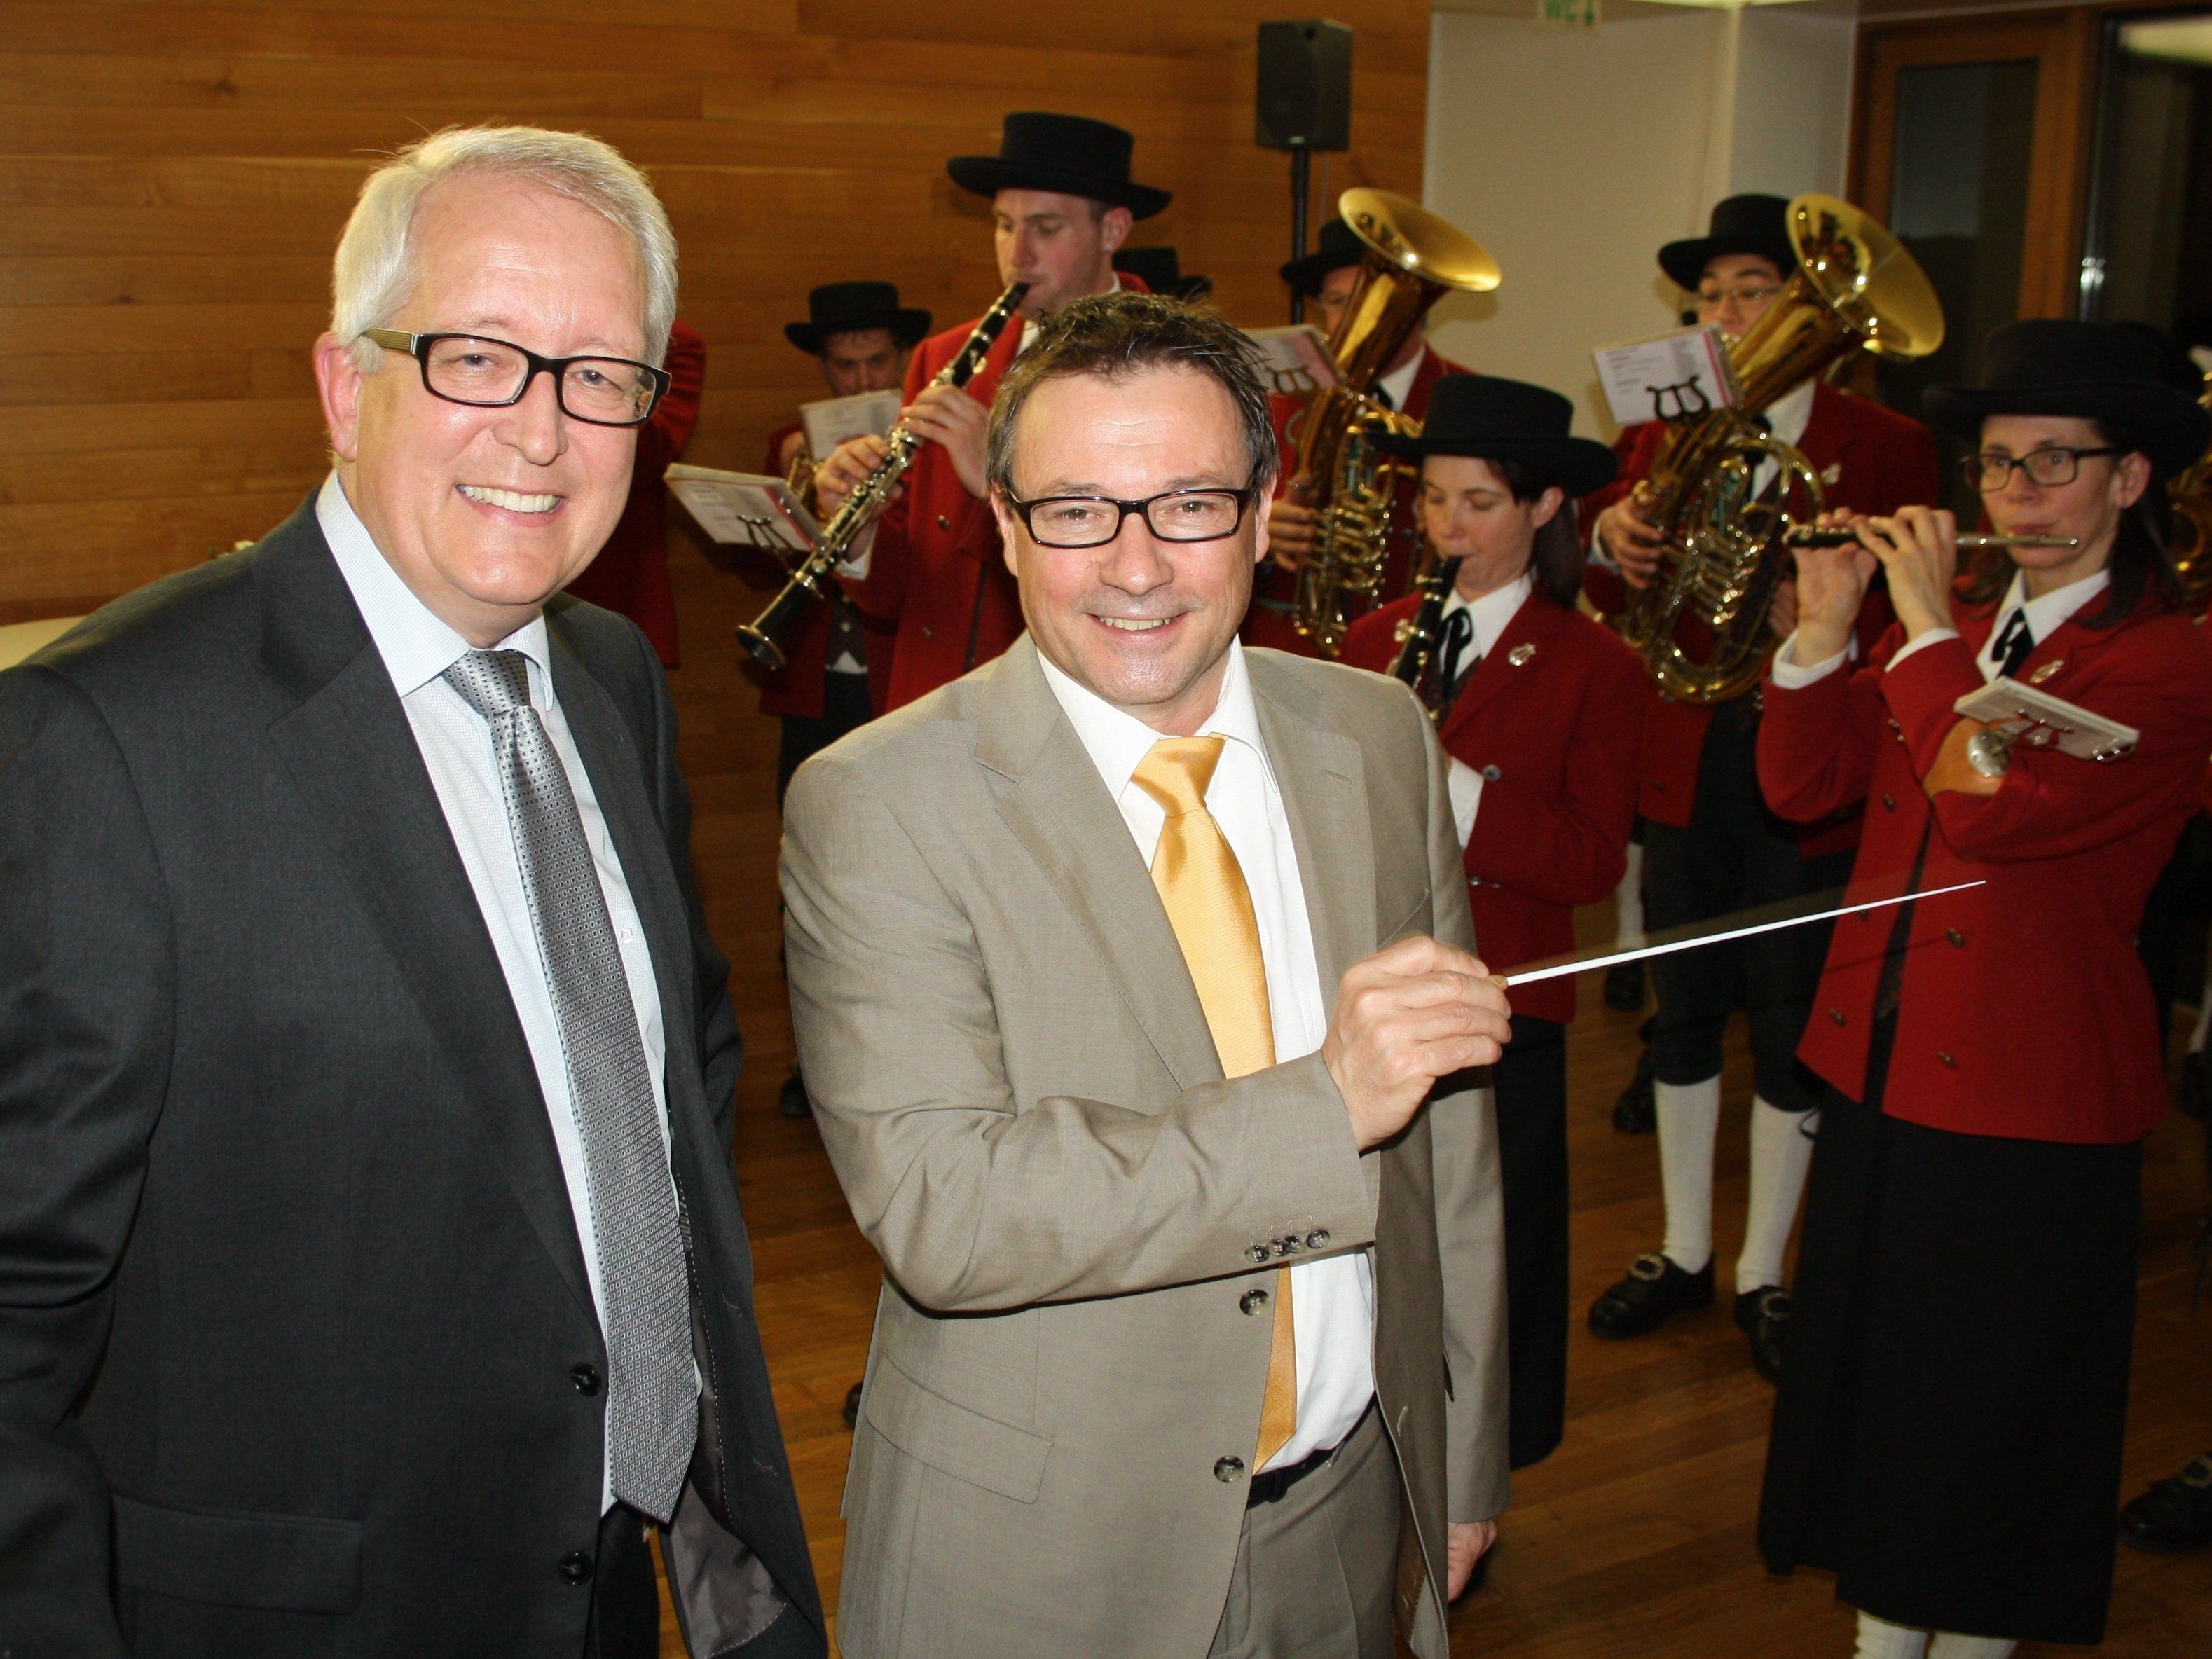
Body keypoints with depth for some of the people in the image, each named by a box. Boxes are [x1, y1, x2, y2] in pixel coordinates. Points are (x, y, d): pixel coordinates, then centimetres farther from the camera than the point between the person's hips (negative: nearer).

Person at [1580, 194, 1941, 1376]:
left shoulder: (1887, 448, -2)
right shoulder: (1664, 428, 8)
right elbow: (1613, 600, 6)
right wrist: (1609, 541, -16)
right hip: (1683, 767, 3)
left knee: (1792, 1028, 6)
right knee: (1683, 1012, 13)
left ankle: (1763, 1272, 23)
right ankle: (1684, 1252, 29)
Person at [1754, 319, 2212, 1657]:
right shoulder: (1954, 611, 7)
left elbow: (2001, 809, -28)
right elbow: (1804, 786, 2)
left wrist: (1929, 628, -21)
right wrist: (1825, 632, -9)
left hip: (2029, 1095, -6)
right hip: (1881, 1063, 6)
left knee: (1992, 1400, 9)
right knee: (1872, 1368, 17)